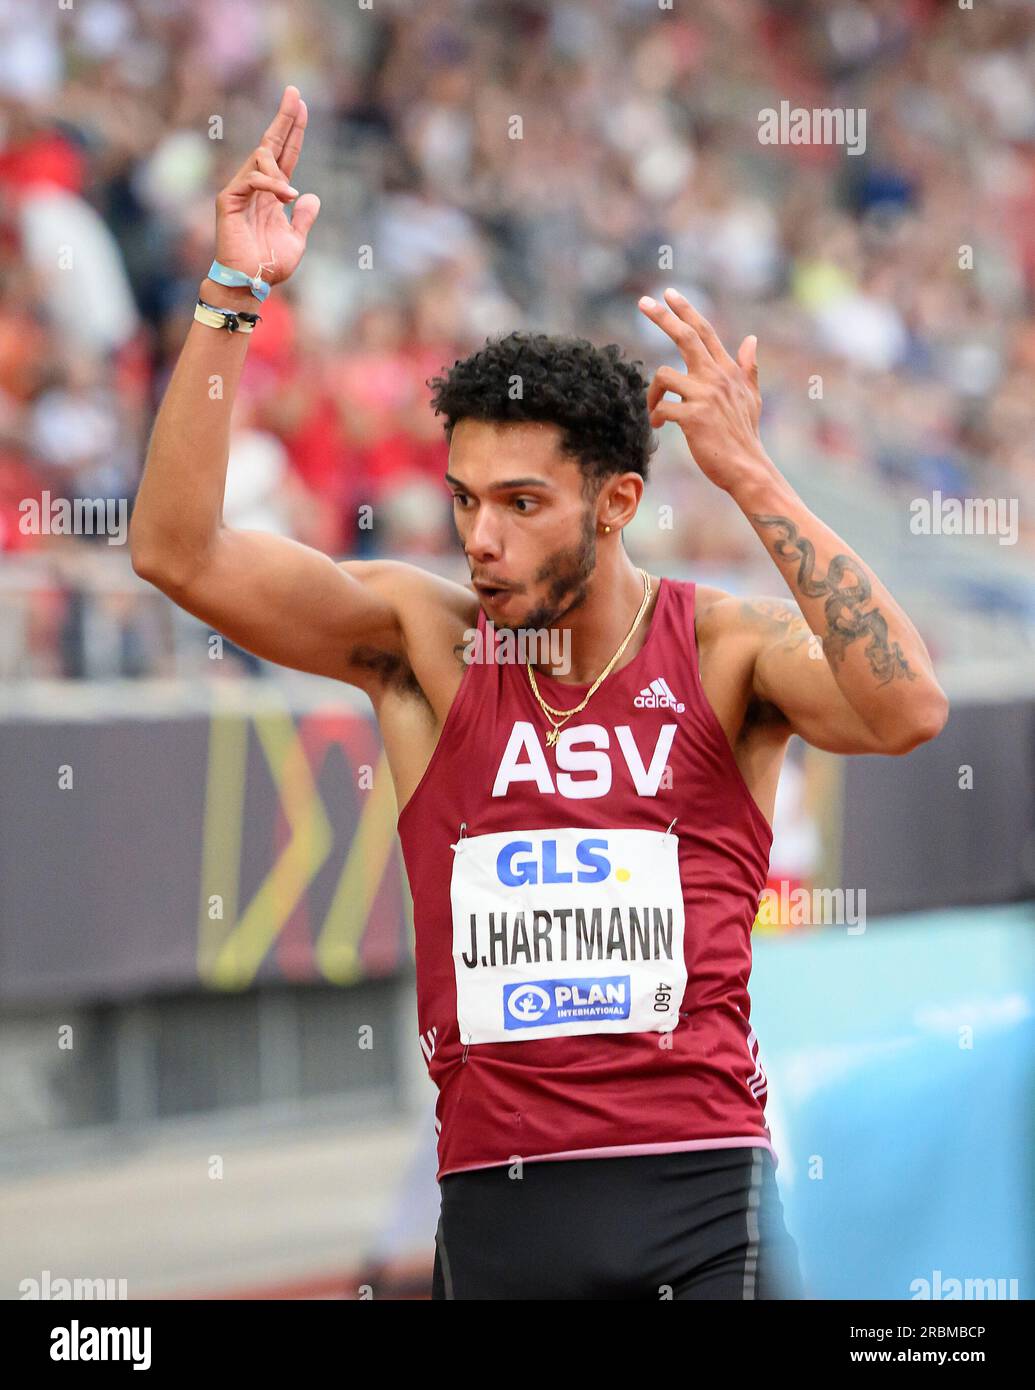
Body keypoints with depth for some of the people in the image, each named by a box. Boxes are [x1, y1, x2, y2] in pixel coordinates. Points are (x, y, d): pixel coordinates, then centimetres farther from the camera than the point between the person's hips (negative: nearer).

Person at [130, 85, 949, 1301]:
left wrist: (750, 480, -23)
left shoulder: (726, 649, -1)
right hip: (496, 1200, 2)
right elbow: (178, 551, -4)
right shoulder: (422, 638, 4)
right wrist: (230, 297, -11)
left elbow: (905, 712, -20)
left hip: (700, 1196, -2)